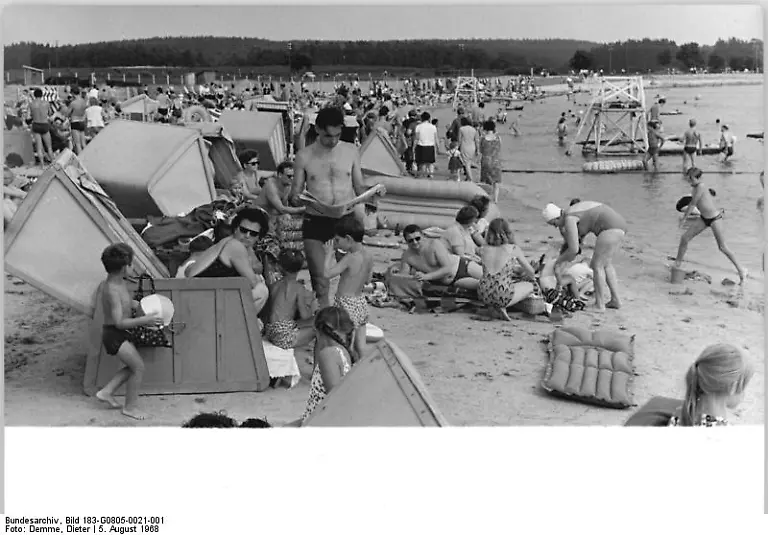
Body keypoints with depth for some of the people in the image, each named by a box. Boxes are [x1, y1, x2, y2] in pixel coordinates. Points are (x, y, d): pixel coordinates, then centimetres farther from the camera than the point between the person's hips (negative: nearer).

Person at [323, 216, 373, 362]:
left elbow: (327, 273, -24)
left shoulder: (349, 258, -21)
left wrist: (330, 253, -12)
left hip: (346, 303, -8)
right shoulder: (369, 256, 1)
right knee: (360, 341, 15)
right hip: (361, 301, 8)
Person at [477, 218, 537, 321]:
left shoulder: (484, 250, 5)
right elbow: (531, 274, 8)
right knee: (530, 285, 23)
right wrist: (523, 277, 32)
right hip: (502, 296, -5)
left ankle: (494, 307, 11)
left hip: (483, 296, 5)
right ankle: (502, 307, 2)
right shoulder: (513, 249, -3)